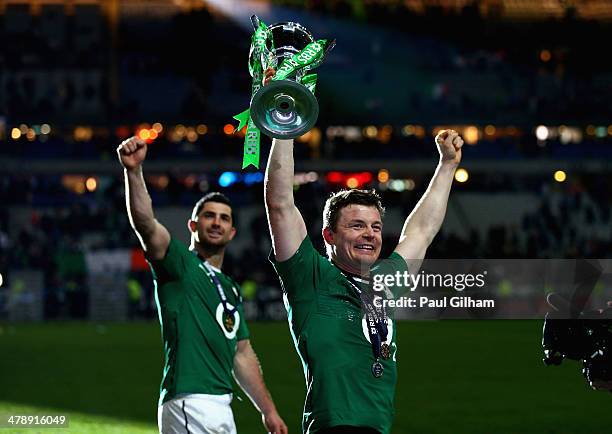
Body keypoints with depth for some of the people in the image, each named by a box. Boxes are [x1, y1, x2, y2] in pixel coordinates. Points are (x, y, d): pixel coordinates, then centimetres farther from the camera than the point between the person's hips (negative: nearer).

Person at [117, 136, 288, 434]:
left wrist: (268, 410, 23)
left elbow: (242, 355, 26)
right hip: (189, 406, -9)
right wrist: (134, 171, -32)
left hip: (221, 406, 9)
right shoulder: (180, 263, 1)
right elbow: (145, 224, -17)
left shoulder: (230, 288, 24)